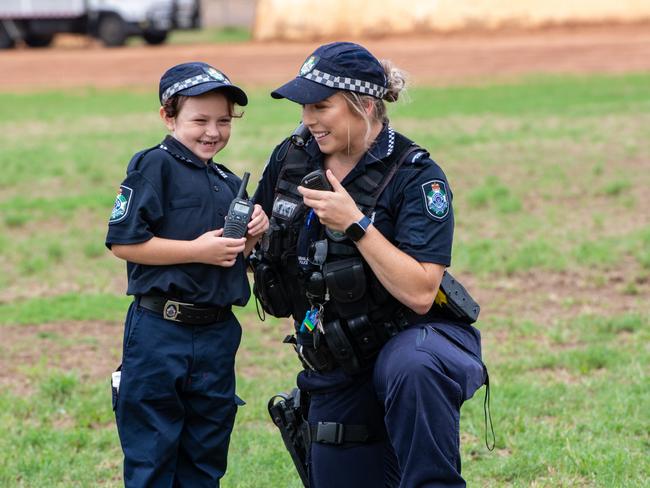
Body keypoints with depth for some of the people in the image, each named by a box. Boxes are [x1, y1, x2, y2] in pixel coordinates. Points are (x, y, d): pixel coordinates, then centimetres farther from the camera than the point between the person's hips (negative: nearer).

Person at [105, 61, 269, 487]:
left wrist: (253, 236, 0)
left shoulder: (229, 183, 13)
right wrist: (198, 250, -16)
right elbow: (123, 243, -15)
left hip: (217, 335, 7)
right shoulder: (154, 166, -8)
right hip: (160, 331, -7)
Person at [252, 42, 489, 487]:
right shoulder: (292, 159, 1)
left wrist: (355, 224, -27)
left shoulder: (417, 177, -15)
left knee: (412, 369, -42)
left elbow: (419, 293, -25)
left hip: (412, 338, -6)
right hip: (335, 364, 6)